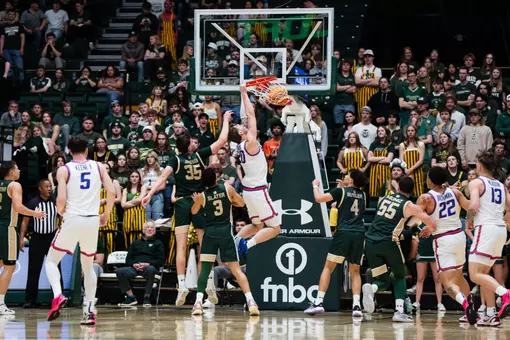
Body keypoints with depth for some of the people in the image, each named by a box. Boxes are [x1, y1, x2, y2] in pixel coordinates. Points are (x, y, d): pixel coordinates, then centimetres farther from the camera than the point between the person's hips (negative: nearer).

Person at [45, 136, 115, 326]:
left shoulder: (64, 170, -1)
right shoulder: (98, 167, 8)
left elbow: (61, 199, -11)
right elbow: (112, 192, -1)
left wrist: (60, 211, 11)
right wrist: (106, 214, 13)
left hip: (72, 219, -3)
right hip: (93, 221, 3)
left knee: (51, 260, 11)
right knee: (88, 266, 19)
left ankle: (58, 295, -16)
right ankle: (90, 310, 9)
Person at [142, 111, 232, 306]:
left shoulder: (176, 160, -1)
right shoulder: (199, 156, 4)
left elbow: (164, 176, -16)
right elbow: (222, 140, 9)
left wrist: (150, 194, -22)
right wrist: (226, 120, 21)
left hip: (182, 202, -2)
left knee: (181, 247, -5)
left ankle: (182, 284, -17)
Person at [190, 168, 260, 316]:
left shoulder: (202, 196, -2)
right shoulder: (227, 188, -2)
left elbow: (194, 211, 17)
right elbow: (241, 203, 12)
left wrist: (195, 201, 36)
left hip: (210, 233, 0)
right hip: (226, 232, 0)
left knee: (205, 268, 5)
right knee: (236, 269, 1)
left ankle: (198, 302, -8)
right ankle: (250, 301, -10)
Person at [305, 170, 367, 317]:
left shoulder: (341, 191, 3)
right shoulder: (363, 195, 17)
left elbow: (319, 198, -1)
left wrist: (315, 186, 20)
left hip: (344, 232, -4)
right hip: (359, 234, 4)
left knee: (328, 267, 4)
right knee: (355, 271, 11)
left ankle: (319, 302, -4)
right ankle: (356, 305, -3)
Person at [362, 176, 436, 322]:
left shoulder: (385, 198, 18)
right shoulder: (409, 206, 3)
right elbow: (432, 225, 3)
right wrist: (428, 229, 27)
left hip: (370, 242, 4)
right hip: (388, 242, -3)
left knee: (383, 280, 14)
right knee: (400, 276, 19)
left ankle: (371, 288, -21)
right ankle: (399, 311, 1)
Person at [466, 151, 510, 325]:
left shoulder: (476, 183, -2)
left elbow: (473, 206, -18)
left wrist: (468, 221, -1)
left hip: (486, 229, -8)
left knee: (475, 275, -10)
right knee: (483, 272, 18)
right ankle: (491, 315, 13)